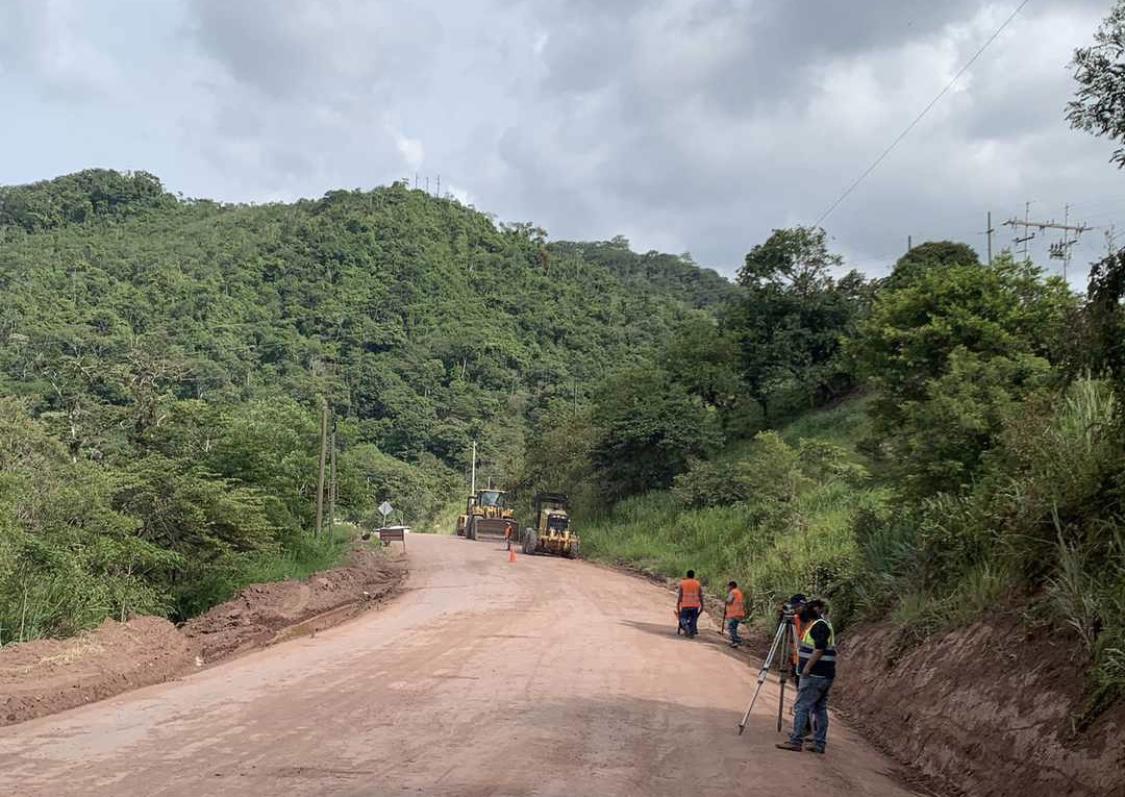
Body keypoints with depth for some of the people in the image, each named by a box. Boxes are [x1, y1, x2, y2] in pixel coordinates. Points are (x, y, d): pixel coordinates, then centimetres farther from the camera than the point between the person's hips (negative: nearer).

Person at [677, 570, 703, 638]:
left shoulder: (682, 583, 1)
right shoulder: (698, 584, 4)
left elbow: (680, 595, 0)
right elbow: (700, 596, 4)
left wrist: (678, 605, 5)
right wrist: (702, 606, 11)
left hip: (685, 605, -1)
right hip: (695, 605, 1)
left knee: (683, 618, 7)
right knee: (693, 620, 10)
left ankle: (686, 626, -20)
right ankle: (692, 633, 8)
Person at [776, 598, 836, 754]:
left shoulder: (818, 626, -13)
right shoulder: (824, 624, 18)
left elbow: (819, 649, -22)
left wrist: (807, 667, -19)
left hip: (815, 675, -10)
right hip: (827, 675, 10)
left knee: (802, 706, -6)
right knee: (820, 708, 11)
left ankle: (795, 741, -6)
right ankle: (820, 744, 13)